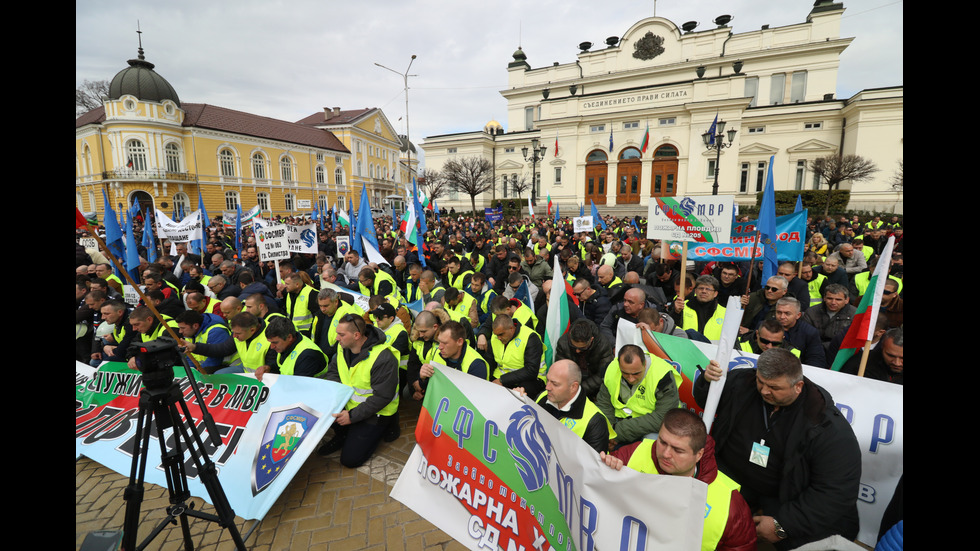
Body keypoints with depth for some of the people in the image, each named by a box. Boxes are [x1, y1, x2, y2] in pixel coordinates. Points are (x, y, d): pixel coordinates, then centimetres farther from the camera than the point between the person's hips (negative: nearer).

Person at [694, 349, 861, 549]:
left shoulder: (829, 427, -20)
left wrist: (783, 525, -21)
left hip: (783, 500, -1)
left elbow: (837, 491, -20)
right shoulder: (741, 382, -9)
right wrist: (707, 381, -16)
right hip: (730, 476, 2)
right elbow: (706, 401, 9)